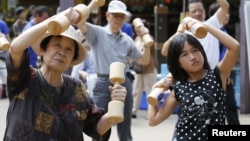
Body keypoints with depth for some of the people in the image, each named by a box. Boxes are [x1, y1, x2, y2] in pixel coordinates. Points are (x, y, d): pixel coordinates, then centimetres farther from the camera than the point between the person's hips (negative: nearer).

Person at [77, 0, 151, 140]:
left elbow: (144, 60, 14)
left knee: (125, 129, 12)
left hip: (124, 83, 4)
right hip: (104, 83, -4)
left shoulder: (127, 39, 11)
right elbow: (80, 23, -18)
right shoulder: (97, 32, 0)